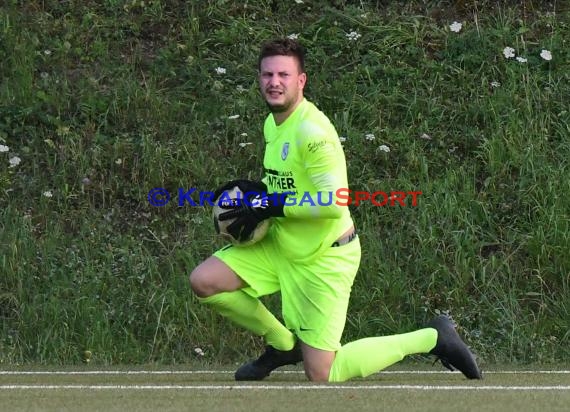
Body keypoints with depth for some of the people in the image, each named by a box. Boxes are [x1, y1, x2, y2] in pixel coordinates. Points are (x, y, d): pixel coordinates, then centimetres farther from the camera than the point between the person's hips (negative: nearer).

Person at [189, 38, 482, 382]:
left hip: (324, 258, -8)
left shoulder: (311, 131, -24)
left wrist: (271, 206, -24)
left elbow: (335, 203, -29)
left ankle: (432, 338, 9)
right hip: (283, 247, 9)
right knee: (203, 281, -3)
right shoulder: (273, 122, 4)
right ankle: (283, 345, 17)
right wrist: (256, 189, 1)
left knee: (321, 376, -6)